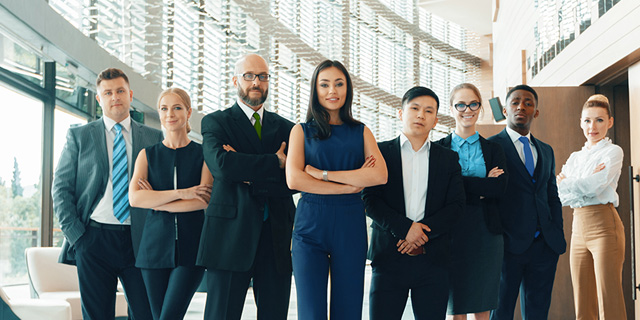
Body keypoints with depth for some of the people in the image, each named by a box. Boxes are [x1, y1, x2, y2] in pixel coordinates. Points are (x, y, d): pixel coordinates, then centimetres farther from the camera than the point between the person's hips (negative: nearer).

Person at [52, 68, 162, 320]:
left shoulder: (153, 137, 11)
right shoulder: (79, 136, 9)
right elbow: (61, 188, 7)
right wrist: (75, 234, -4)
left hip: (139, 240, 1)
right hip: (94, 240, 0)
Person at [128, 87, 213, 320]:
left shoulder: (203, 154, 4)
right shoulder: (148, 154, 10)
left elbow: (204, 201, -8)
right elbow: (134, 197, -5)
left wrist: (158, 202, -6)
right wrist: (181, 193, -12)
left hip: (191, 246, -2)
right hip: (156, 245, 3)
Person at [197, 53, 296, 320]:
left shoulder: (286, 128, 16)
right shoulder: (215, 122, 7)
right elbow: (221, 164, -14)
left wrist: (249, 177, -10)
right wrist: (275, 162, -8)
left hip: (277, 237, 3)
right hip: (230, 235, -3)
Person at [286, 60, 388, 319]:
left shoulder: (361, 132, 12)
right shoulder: (302, 131, 8)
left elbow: (380, 175, -5)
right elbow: (294, 179, -7)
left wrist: (323, 174, -10)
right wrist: (349, 186, -9)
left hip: (350, 226, 2)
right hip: (310, 226, -1)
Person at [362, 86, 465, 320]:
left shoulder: (448, 158, 14)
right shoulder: (381, 152, 7)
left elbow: (456, 204, 5)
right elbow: (370, 200, -2)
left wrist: (425, 231, -10)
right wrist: (404, 228, -14)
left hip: (434, 259, 2)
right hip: (389, 256, -2)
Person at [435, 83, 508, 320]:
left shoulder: (493, 149, 12)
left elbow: (500, 187, -3)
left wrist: (460, 183, -9)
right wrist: (483, 186, -8)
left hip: (486, 231, 2)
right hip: (453, 231, -2)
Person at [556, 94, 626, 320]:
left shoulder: (613, 152, 0)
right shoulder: (575, 158, 17)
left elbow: (594, 185, -15)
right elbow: (559, 197, 5)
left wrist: (564, 183, 0)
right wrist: (584, 187, -12)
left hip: (604, 226, -6)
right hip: (579, 228, 6)